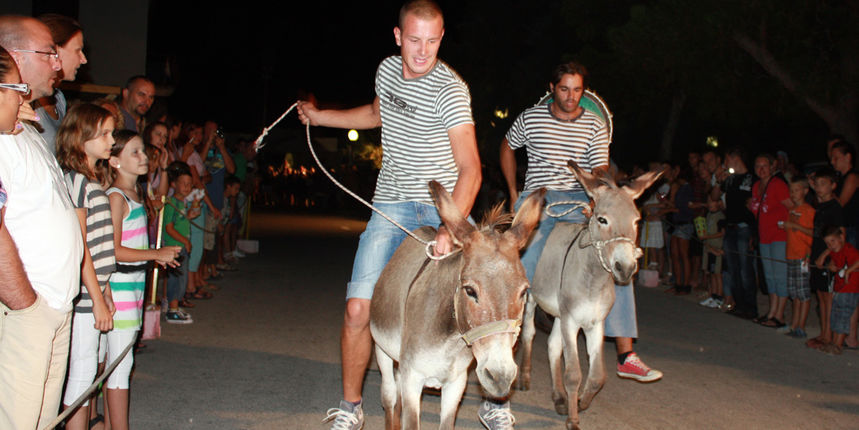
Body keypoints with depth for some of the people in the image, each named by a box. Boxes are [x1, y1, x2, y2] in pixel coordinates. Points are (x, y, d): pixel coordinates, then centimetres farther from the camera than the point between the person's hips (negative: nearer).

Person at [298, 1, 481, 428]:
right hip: (391, 207, 4)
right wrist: (321, 116, 32)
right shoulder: (387, 69, 4)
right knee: (358, 308, -7)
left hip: (444, 208, -3)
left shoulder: (449, 89, -14)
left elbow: (470, 168, -23)